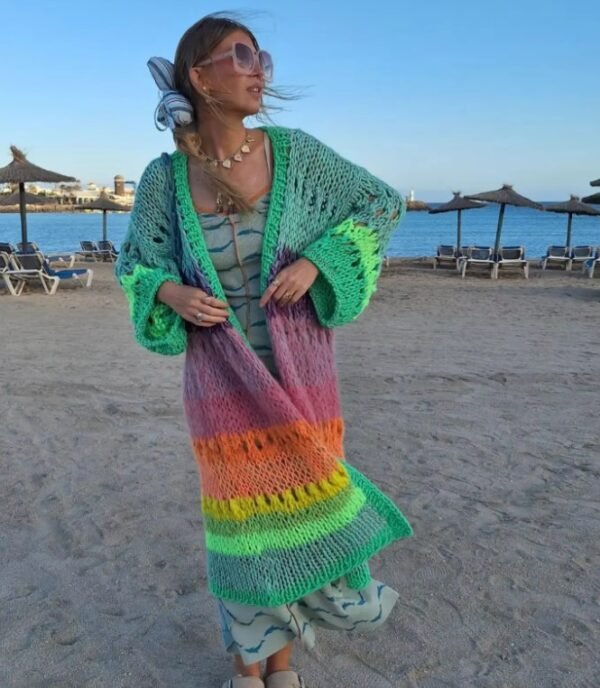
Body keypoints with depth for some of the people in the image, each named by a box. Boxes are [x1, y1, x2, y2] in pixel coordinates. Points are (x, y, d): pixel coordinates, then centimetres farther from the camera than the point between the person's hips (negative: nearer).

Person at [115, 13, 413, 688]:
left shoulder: (295, 152, -5)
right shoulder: (165, 177, -4)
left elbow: (381, 204, 3)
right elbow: (135, 264, 10)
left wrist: (313, 262, -12)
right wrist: (172, 295, -14)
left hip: (298, 372, 0)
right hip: (222, 378, 0)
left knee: (300, 509, 5)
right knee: (241, 520, 9)